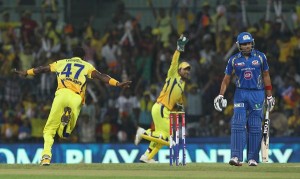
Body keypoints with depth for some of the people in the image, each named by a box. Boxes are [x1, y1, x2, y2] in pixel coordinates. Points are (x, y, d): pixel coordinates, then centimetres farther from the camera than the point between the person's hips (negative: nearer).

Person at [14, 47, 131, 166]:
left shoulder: (61, 63, 28)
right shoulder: (87, 66, 23)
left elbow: (43, 69, 35)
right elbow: (99, 76, 7)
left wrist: (26, 73, 49)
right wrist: (117, 84, 0)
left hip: (62, 94, 0)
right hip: (76, 98, 0)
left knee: (49, 130, 3)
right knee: (64, 134, 5)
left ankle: (46, 155, -24)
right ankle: (67, 120, -32)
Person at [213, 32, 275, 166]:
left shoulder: (260, 57, 3)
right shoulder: (234, 60, 3)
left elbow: (266, 76, 9)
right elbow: (226, 79, 8)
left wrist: (269, 96, 8)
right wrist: (220, 96, 0)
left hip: (257, 94, 0)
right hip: (240, 94, 0)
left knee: (255, 127, 0)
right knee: (238, 124, -12)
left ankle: (253, 158, 5)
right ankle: (236, 157, -17)